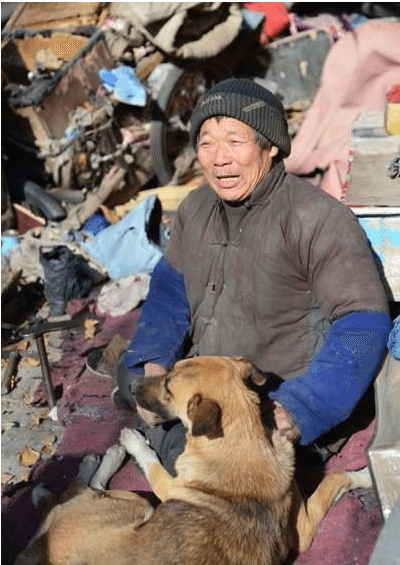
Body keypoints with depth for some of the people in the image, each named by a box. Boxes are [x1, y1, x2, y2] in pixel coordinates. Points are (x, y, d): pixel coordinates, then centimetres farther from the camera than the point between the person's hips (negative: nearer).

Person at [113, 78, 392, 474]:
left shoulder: (317, 219, -19)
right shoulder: (196, 207, 3)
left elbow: (362, 323, -19)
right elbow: (170, 285, 12)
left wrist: (299, 411, -28)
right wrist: (153, 361, -6)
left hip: (274, 403, -7)